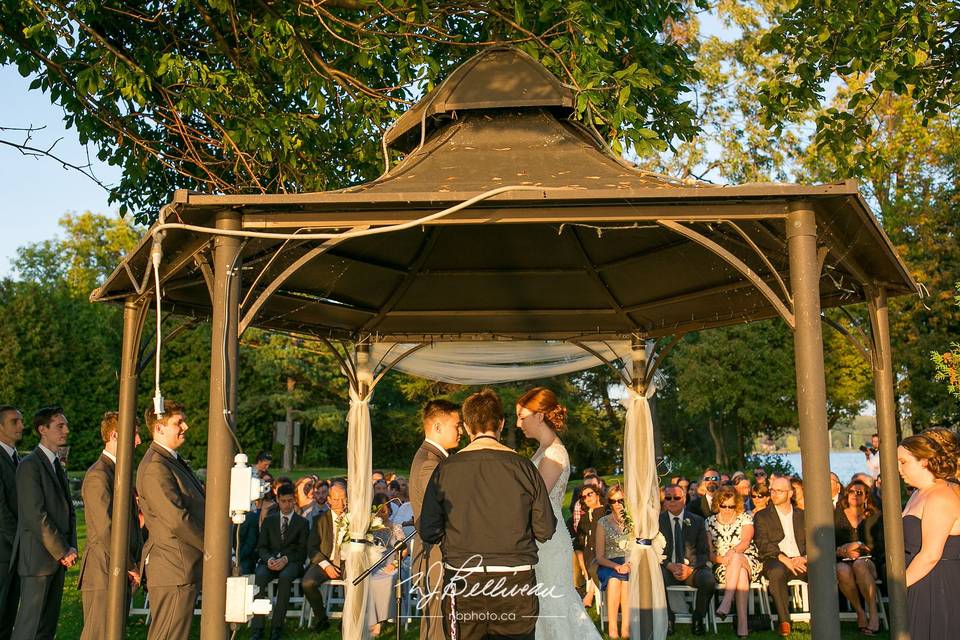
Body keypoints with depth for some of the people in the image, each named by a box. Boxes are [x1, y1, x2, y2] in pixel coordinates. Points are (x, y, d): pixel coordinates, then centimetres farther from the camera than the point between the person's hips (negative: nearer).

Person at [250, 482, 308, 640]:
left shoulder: (302, 522, 12)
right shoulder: (269, 521, 19)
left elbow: (302, 551, 5)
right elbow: (261, 546, 12)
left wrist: (286, 559, -14)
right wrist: (268, 559, -10)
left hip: (291, 562, -2)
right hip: (271, 561, 2)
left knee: (285, 577, -36)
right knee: (260, 576, -32)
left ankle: (276, 627, -31)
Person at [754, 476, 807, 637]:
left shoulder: (803, 515, 23)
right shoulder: (762, 516, 14)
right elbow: (763, 545, 0)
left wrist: (804, 558, -9)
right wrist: (786, 560, -15)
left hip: (800, 562, 2)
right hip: (776, 561, -2)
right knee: (776, 572, -38)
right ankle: (784, 621, -30)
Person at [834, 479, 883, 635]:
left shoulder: (875, 516, 12)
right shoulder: (836, 517, 13)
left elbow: (880, 545, 5)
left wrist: (860, 547, -8)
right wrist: (843, 551, -12)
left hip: (868, 561, -1)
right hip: (843, 561, 1)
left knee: (859, 564, -38)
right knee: (843, 570, -36)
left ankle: (873, 613, -33)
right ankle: (860, 612, -22)